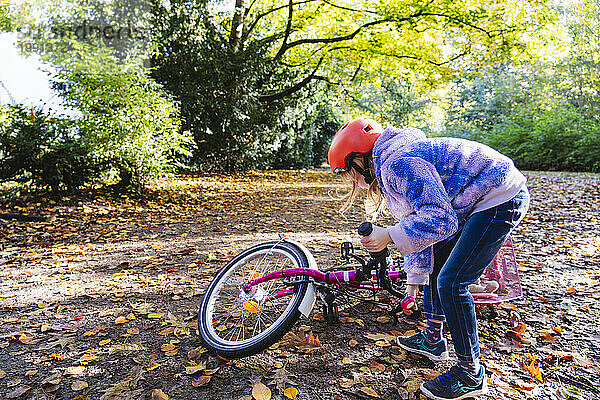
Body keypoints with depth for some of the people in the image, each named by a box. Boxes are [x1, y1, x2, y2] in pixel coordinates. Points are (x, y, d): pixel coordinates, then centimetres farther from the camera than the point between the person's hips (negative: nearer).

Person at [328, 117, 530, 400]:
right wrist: (415, 277, 20)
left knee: (451, 282, -11)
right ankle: (433, 339, 31)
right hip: (477, 200, 11)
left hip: (501, 201, -11)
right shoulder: (390, 164, 12)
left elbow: (440, 219, -29)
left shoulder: (398, 162, -22)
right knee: (433, 263, 16)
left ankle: (471, 374, 7)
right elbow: (417, 221, 17)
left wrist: (388, 236, -28)